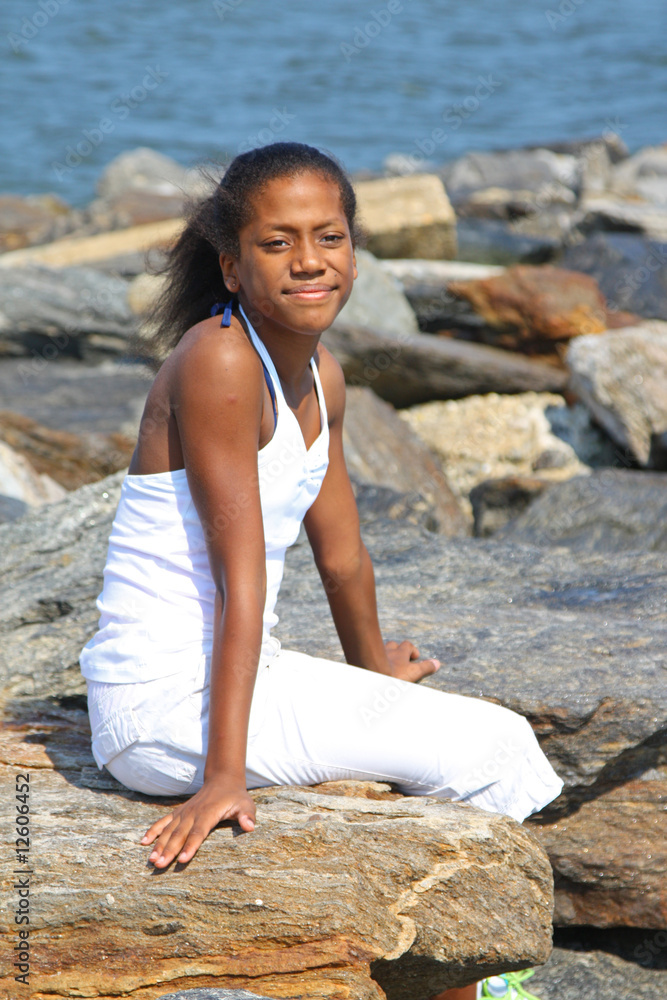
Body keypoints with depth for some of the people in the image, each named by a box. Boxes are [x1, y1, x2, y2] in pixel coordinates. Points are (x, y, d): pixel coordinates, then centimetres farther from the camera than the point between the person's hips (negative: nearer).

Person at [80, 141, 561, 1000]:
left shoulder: (321, 376, 8)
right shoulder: (219, 359, -19)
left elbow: (341, 553, 22)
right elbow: (239, 577, -23)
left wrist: (374, 670, 35)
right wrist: (225, 774, -23)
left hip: (234, 675, 9)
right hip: (164, 703, -9)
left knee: (492, 733, 17)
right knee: (487, 751, -8)